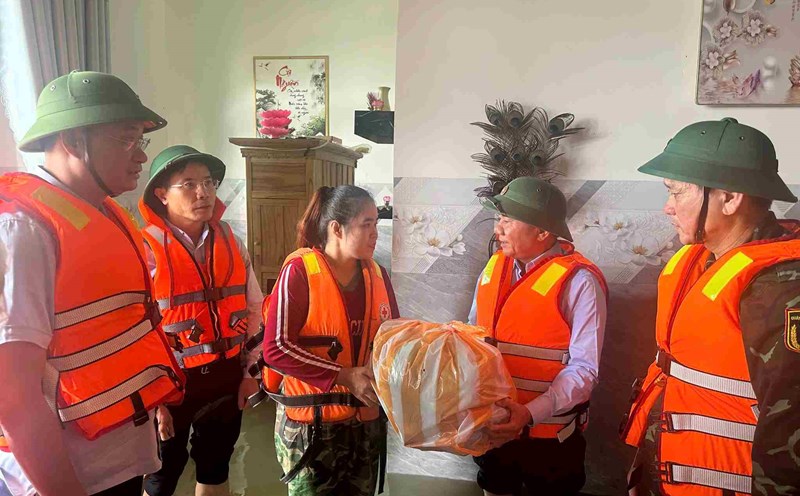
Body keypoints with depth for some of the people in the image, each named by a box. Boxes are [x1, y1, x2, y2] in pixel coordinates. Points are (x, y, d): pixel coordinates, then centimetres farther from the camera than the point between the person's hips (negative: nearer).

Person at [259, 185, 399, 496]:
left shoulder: (377, 275, 3)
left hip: (367, 418, 6)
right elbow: (276, 349, -19)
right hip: (312, 421, -5)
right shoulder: (299, 271, -14)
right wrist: (343, 376, -21)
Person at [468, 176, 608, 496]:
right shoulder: (495, 266, 1)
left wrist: (531, 413, -29)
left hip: (548, 433, -5)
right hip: (492, 425, 5)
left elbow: (583, 368, -19)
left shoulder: (579, 281, -18)